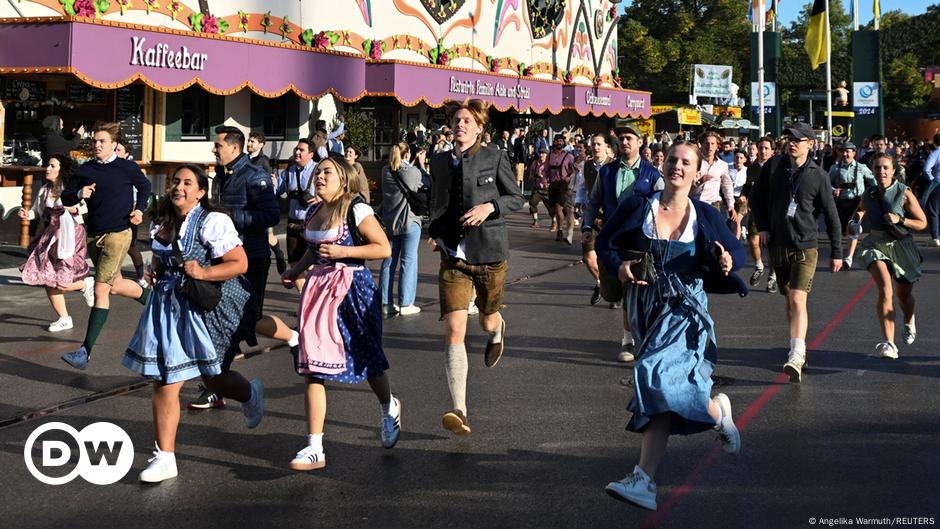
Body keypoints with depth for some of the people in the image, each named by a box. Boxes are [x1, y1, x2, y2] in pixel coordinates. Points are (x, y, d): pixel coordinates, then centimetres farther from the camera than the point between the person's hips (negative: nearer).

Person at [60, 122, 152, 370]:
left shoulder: (127, 167, -5)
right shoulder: (85, 170, 5)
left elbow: (144, 186, 13)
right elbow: (65, 198, 7)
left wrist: (139, 210, -1)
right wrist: (78, 194, -14)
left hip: (117, 234, -6)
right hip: (94, 234, 6)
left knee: (101, 290, -9)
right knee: (115, 285, 18)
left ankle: (86, 351, -9)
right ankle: (150, 298, 48)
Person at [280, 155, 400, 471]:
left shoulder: (356, 210, -9)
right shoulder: (313, 213, 12)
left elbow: (384, 249, -12)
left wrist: (343, 251, -19)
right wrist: (295, 271, 12)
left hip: (352, 288, -5)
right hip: (318, 288, 6)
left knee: (365, 361, 12)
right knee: (313, 367, -4)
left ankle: (389, 408, 46)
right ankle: (314, 450, -4)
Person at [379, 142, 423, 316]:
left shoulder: (386, 171, 1)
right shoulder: (413, 171, -10)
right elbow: (424, 186, 5)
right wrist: (421, 164, 22)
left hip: (389, 222, 4)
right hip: (409, 221, -4)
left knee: (388, 262, 10)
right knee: (408, 261, 1)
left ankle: (385, 303, 12)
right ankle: (405, 304, -1)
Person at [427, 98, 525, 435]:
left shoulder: (494, 158, -2)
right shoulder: (439, 162, 9)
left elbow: (517, 198, 3)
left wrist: (489, 206, -16)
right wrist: (435, 231, 6)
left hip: (489, 254, -1)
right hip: (453, 257, 1)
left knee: (487, 322, 17)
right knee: (455, 332, -12)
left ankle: (498, 330, 60)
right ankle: (460, 413, -13)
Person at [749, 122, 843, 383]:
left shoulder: (818, 175, -5)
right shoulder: (773, 167, 0)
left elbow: (831, 215, 0)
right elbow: (756, 197, 13)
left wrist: (837, 252, 1)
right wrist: (762, 227, 1)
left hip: (805, 247, -4)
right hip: (777, 245, 4)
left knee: (798, 300, -17)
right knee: (789, 300, 14)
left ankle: (796, 357, -24)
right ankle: (799, 350, 27)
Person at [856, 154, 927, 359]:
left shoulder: (904, 193, -10)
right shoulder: (868, 195, 0)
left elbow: (922, 223, -6)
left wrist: (899, 220, -20)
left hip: (901, 246, 0)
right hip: (876, 244, 1)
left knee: (904, 295, 16)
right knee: (885, 289, -24)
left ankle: (909, 321, 55)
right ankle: (889, 344, -26)